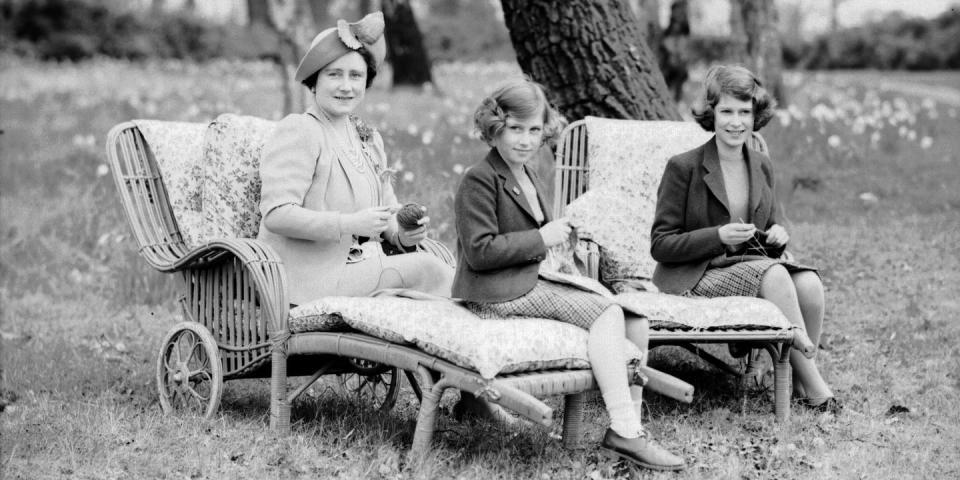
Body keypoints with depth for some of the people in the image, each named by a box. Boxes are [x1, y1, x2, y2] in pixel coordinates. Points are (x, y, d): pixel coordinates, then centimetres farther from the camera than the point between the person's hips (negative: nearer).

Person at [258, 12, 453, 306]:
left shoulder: (368, 139, 19)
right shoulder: (299, 131, -8)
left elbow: (387, 213, 24)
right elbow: (276, 215, -18)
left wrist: (402, 234, -1)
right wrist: (351, 224, -22)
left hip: (363, 270, 7)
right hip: (311, 279, -7)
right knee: (425, 269, -19)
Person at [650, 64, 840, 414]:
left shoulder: (761, 166, 9)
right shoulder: (683, 168, -8)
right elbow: (660, 245, -8)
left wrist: (778, 235, -5)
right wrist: (719, 237, -20)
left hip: (753, 264, 5)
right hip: (694, 278, -5)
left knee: (809, 284, -24)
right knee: (774, 274, -31)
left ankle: (803, 381, -11)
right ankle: (813, 381, -23)